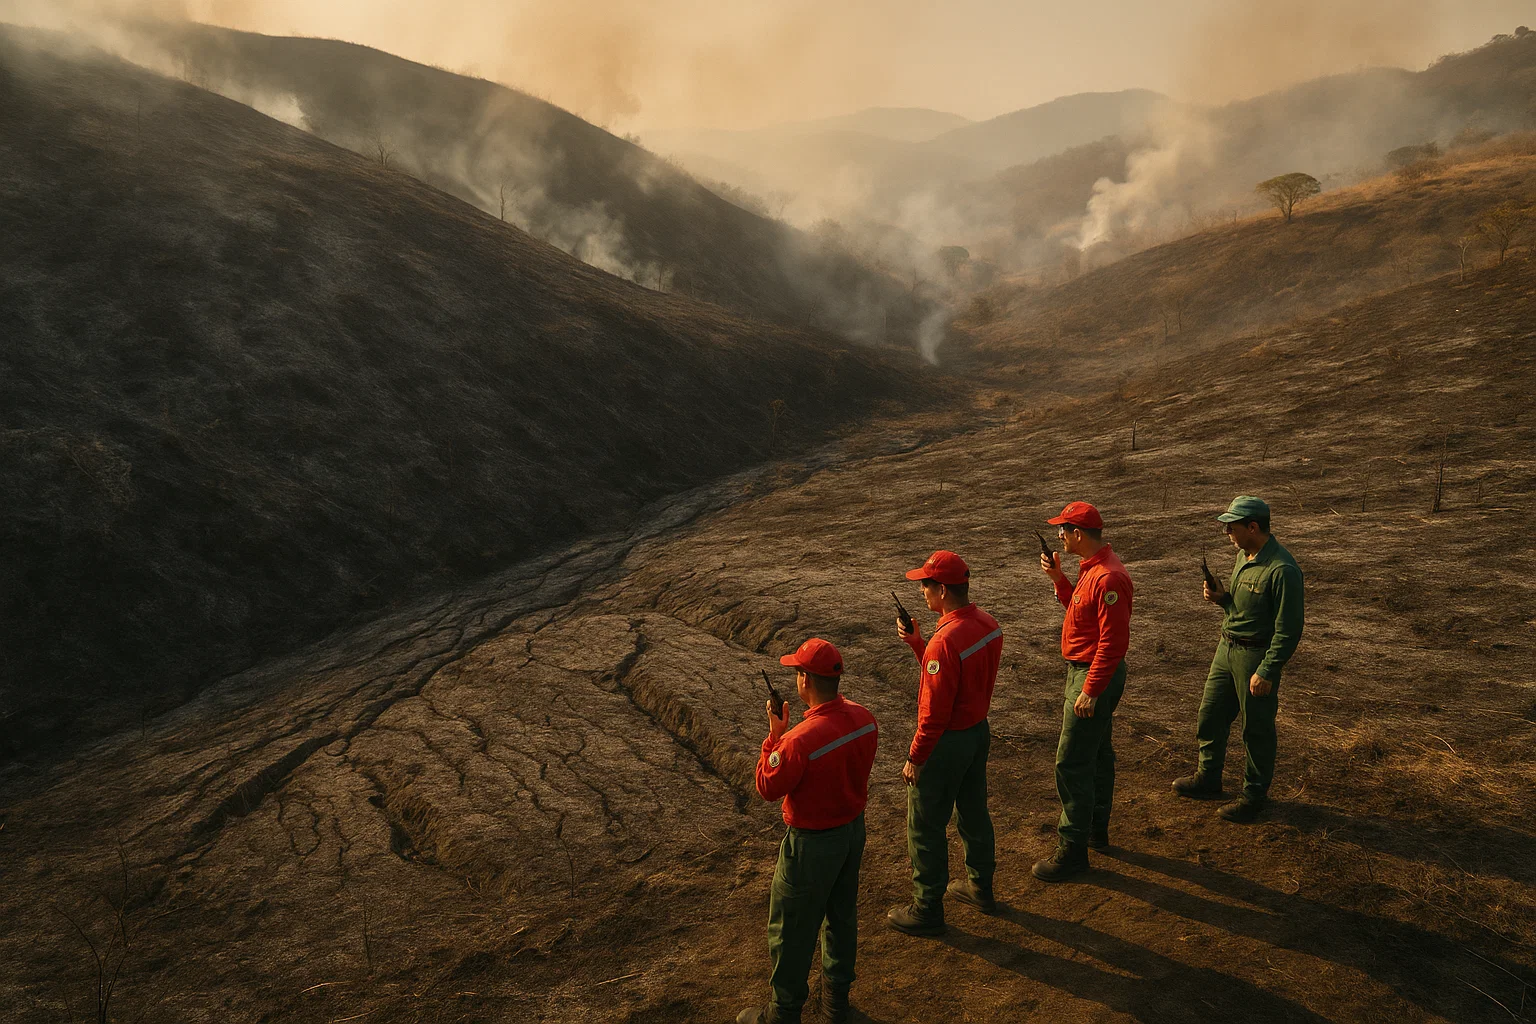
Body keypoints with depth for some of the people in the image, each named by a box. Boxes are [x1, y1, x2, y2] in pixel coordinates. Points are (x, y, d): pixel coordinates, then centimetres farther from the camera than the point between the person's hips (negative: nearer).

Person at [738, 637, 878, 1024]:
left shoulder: (800, 739, -34)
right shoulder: (864, 718, -11)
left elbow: (767, 787, -19)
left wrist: (774, 734, -13)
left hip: (812, 843, -7)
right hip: (854, 829, 7)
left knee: (791, 933, 12)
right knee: (842, 916, 25)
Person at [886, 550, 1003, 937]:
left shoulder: (946, 640, -30)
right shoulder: (987, 624, -2)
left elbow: (935, 710, -26)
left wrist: (915, 758, -16)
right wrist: (916, 642, 6)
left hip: (947, 741, -9)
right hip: (979, 730, 9)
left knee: (926, 828, 7)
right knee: (974, 813, 24)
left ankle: (927, 909, 19)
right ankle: (981, 887, 41)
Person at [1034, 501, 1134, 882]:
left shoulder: (1108, 578, -26)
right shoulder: (1093, 568, 6)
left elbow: (1113, 641, -27)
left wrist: (1090, 691, -26)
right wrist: (1057, 578, 6)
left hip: (1094, 677, -11)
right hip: (1086, 671, 11)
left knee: (1071, 764, -5)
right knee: (1097, 754, 22)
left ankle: (1073, 850, 3)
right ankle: (1095, 828, 37)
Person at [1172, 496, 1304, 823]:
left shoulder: (1282, 569, -23)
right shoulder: (1243, 555, 6)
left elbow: (1289, 629, -21)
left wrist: (1267, 671, -21)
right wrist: (1222, 598, -1)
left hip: (1257, 655, -9)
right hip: (1227, 646, 9)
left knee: (1256, 729, 6)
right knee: (1211, 715, 18)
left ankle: (1255, 794, 23)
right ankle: (1207, 780, 35)